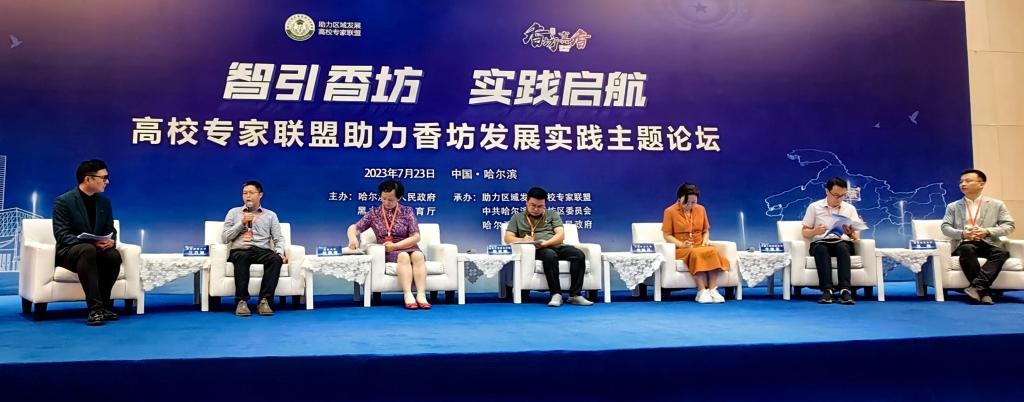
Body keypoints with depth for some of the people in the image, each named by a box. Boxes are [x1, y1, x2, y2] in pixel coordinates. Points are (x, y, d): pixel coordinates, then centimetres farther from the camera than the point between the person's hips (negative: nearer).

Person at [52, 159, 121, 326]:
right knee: (87, 249, -39)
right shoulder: (63, 201, -6)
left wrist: (111, 241, -15)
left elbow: (111, 230, 11)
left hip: (97, 250, 4)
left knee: (114, 255, -31)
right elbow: (61, 235, -13)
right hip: (69, 251, -4)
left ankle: (104, 304, -19)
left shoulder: (104, 202, 10)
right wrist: (90, 242, -28)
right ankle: (94, 308, -42)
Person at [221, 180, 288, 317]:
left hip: (263, 251, 1)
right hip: (240, 251, -1)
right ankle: (241, 301, -37)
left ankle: (264, 301, -37)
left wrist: (280, 253, -10)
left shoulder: (270, 215, 19)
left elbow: (279, 238, 11)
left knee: (276, 259, -35)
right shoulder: (233, 212, 18)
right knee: (242, 257, -39)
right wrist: (241, 223, -1)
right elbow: (224, 238, 10)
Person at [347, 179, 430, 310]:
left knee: (418, 255, -35)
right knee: (403, 256, -35)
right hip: (388, 253, -1)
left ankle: (421, 295, -43)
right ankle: (408, 296, -46)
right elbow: (354, 228, 5)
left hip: (408, 247, 1)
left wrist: (394, 245, -12)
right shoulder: (374, 213, 9)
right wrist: (353, 238, -19)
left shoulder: (407, 211, 6)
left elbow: (416, 237, -1)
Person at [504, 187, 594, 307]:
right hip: (537, 251, -2)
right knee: (550, 254, -38)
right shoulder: (517, 217, 21)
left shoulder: (553, 214, 23)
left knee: (578, 254, -27)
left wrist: (546, 242, -14)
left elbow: (560, 235, 8)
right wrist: (522, 240, -14)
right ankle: (556, 294, -36)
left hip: (556, 246, 3)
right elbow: (508, 238, 9)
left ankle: (575, 295, -29)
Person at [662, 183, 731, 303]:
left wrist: (705, 242, -2)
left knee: (713, 251, -31)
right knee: (696, 254, -37)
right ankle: (701, 291, -39)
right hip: (681, 249, -4)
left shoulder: (701, 209, 13)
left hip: (700, 247, 4)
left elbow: (706, 231, 20)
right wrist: (681, 244, -17)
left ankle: (713, 290, -36)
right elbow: (667, 236, -1)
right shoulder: (670, 211, 1)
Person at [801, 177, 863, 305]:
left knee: (842, 247, -36)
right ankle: (827, 290, -47)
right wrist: (815, 231, -15)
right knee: (821, 249, -37)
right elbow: (805, 232, 9)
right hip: (820, 243, -1)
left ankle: (845, 290, -47)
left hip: (843, 243, 1)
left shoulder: (850, 208, 13)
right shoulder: (814, 207, 8)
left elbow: (857, 236, 7)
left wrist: (850, 233, -18)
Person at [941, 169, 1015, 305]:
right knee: (967, 250, -36)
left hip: (988, 243, 0)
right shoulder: (953, 206, 15)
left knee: (1002, 252, -33)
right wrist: (962, 233, -15)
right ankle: (984, 291, -35)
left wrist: (987, 231, -14)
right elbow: (945, 227, 6)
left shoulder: (996, 205, 13)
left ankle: (976, 286, -40)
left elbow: (1009, 226, 4)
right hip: (963, 244, 0)